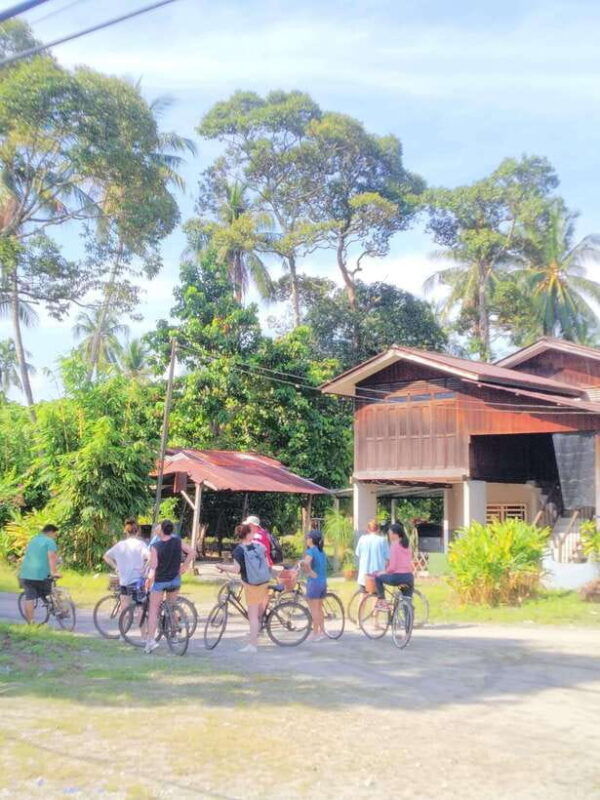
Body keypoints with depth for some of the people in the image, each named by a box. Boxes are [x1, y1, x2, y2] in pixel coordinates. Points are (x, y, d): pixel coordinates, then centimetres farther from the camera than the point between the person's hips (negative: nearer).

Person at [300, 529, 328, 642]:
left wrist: (310, 572, -20)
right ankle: (322, 631, 21)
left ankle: (315, 633, 4)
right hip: (323, 582, 8)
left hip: (314, 582, -8)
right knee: (319, 608, 17)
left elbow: (305, 562, -32)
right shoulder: (322, 552, 12)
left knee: (314, 609, 0)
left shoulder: (310, 551, -13)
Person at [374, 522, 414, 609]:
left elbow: (392, 567, -12)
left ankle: (382, 601, 9)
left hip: (398, 577, -6)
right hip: (409, 577, 7)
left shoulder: (394, 545, -7)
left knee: (378, 577, 15)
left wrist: (385, 572, 7)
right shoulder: (407, 545, 13)